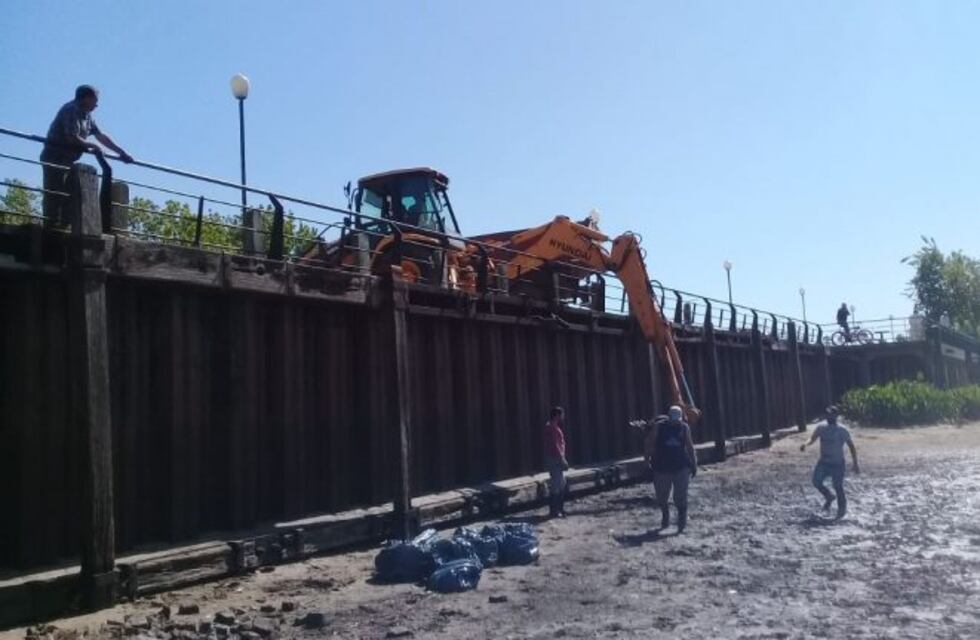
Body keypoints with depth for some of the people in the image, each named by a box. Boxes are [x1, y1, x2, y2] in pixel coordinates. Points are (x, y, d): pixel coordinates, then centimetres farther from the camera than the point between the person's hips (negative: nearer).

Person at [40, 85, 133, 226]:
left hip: (66, 161, 9)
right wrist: (93, 146, -8)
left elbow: (101, 136, 17)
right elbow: (72, 138, -21)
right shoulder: (71, 110, -13)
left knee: (68, 196, 7)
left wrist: (121, 152, 13)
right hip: (54, 159, -9)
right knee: (54, 196, -12)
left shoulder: (86, 116, 15)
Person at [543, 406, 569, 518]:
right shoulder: (552, 427, -17)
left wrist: (562, 459, 18)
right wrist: (562, 459, -19)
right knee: (556, 485, -7)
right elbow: (555, 445, -21)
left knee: (561, 484, 15)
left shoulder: (553, 426, 16)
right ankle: (554, 511, -2)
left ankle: (559, 509, 22)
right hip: (554, 459, -11)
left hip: (556, 459, 11)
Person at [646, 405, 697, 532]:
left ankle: (682, 525, 9)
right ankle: (665, 520, 35)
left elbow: (689, 446, 8)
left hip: (681, 468, 0)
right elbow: (650, 443, -2)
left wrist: (694, 464, 8)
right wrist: (648, 458, -9)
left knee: (680, 499, -3)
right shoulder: (659, 426, -6)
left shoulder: (684, 427, 1)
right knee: (661, 498, 11)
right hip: (662, 468, 0)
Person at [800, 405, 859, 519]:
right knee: (816, 481, -12)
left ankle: (842, 509, 25)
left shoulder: (842, 431, -9)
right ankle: (829, 497, 18)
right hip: (823, 462, 3)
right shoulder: (821, 428, -1)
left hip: (837, 464, -3)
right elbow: (812, 439, -4)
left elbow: (852, 447, -2)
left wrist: (855, 464, -3)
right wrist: (806, 444, -28)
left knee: (838, 487, 0)